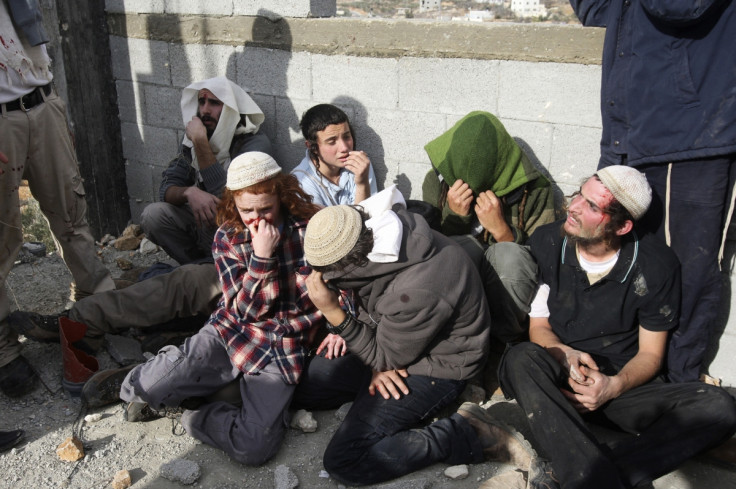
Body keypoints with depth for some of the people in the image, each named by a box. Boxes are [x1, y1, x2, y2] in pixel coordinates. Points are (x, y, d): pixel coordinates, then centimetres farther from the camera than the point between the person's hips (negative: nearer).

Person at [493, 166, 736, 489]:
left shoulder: (655, 265, -5)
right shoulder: (546, 242, -3)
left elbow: (650, 354, 0)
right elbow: (538, 324, 2)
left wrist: (615, 386, -21)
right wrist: (565, 355, -21)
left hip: (622, 386, 1)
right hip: (557, 378, 0)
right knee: (521, 359, -34)